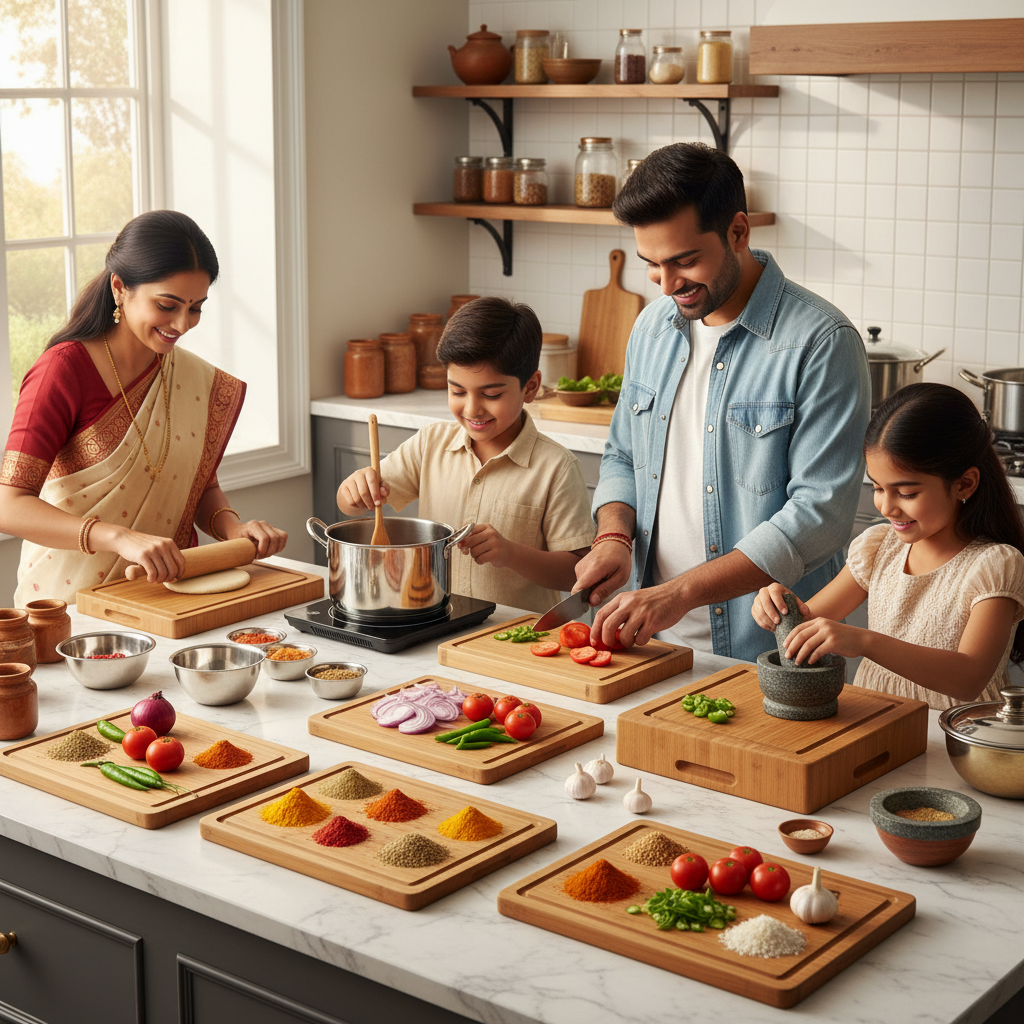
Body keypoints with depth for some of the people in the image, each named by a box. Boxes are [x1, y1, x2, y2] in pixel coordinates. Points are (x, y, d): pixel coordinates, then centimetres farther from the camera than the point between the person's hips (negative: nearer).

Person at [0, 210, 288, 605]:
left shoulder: (198, 380, 7)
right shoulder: (64, 370, -10)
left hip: (169, 594, 4)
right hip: (72, 598, -4)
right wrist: (121, 537, -30)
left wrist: (232, 526, -4)